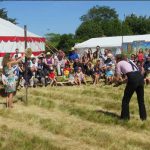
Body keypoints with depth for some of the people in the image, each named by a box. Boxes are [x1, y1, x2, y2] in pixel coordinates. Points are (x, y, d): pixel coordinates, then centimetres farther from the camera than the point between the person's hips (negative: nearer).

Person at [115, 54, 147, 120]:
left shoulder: (119, 63, 13)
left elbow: (118, 76, 9)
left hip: (133, 79, -6)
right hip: (140, 77, 6)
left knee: (126, 99, 10)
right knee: (141, 99, 18)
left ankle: (125, 117, 16)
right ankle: (143, 117, 24)